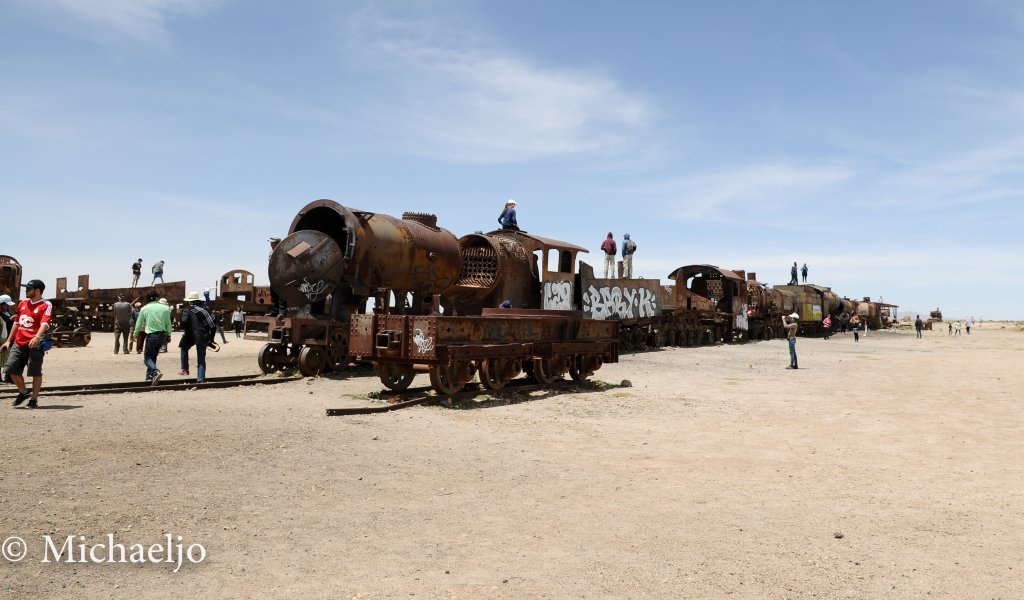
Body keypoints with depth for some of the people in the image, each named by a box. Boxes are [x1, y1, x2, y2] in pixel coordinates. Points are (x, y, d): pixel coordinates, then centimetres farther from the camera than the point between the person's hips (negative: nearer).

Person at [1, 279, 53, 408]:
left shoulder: (46, 305, -7)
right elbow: (16, 323, 23)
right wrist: (8, 340, 21)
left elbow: (45, 324, -22)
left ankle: (34, 398, 11)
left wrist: (37, 337, -39)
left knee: (35, 372, -2)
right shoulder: (23, 303, 15)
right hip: (18, 343, 7)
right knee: (11, 368, 3)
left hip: (34, 345, -7)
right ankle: (23, 392, 23)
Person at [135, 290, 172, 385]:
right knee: (153, 356, 20)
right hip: (162, 334, 3)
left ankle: (156, 372, -24)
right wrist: (169, 335, 18)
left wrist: (135, 334, 24)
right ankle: (149, 375, 21)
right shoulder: (165, 308, 1)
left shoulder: (144, 309, -2)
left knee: (147, 357, 1)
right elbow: (168, 324, 4)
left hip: (151, 335, -3)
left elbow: (139, 324, 8)